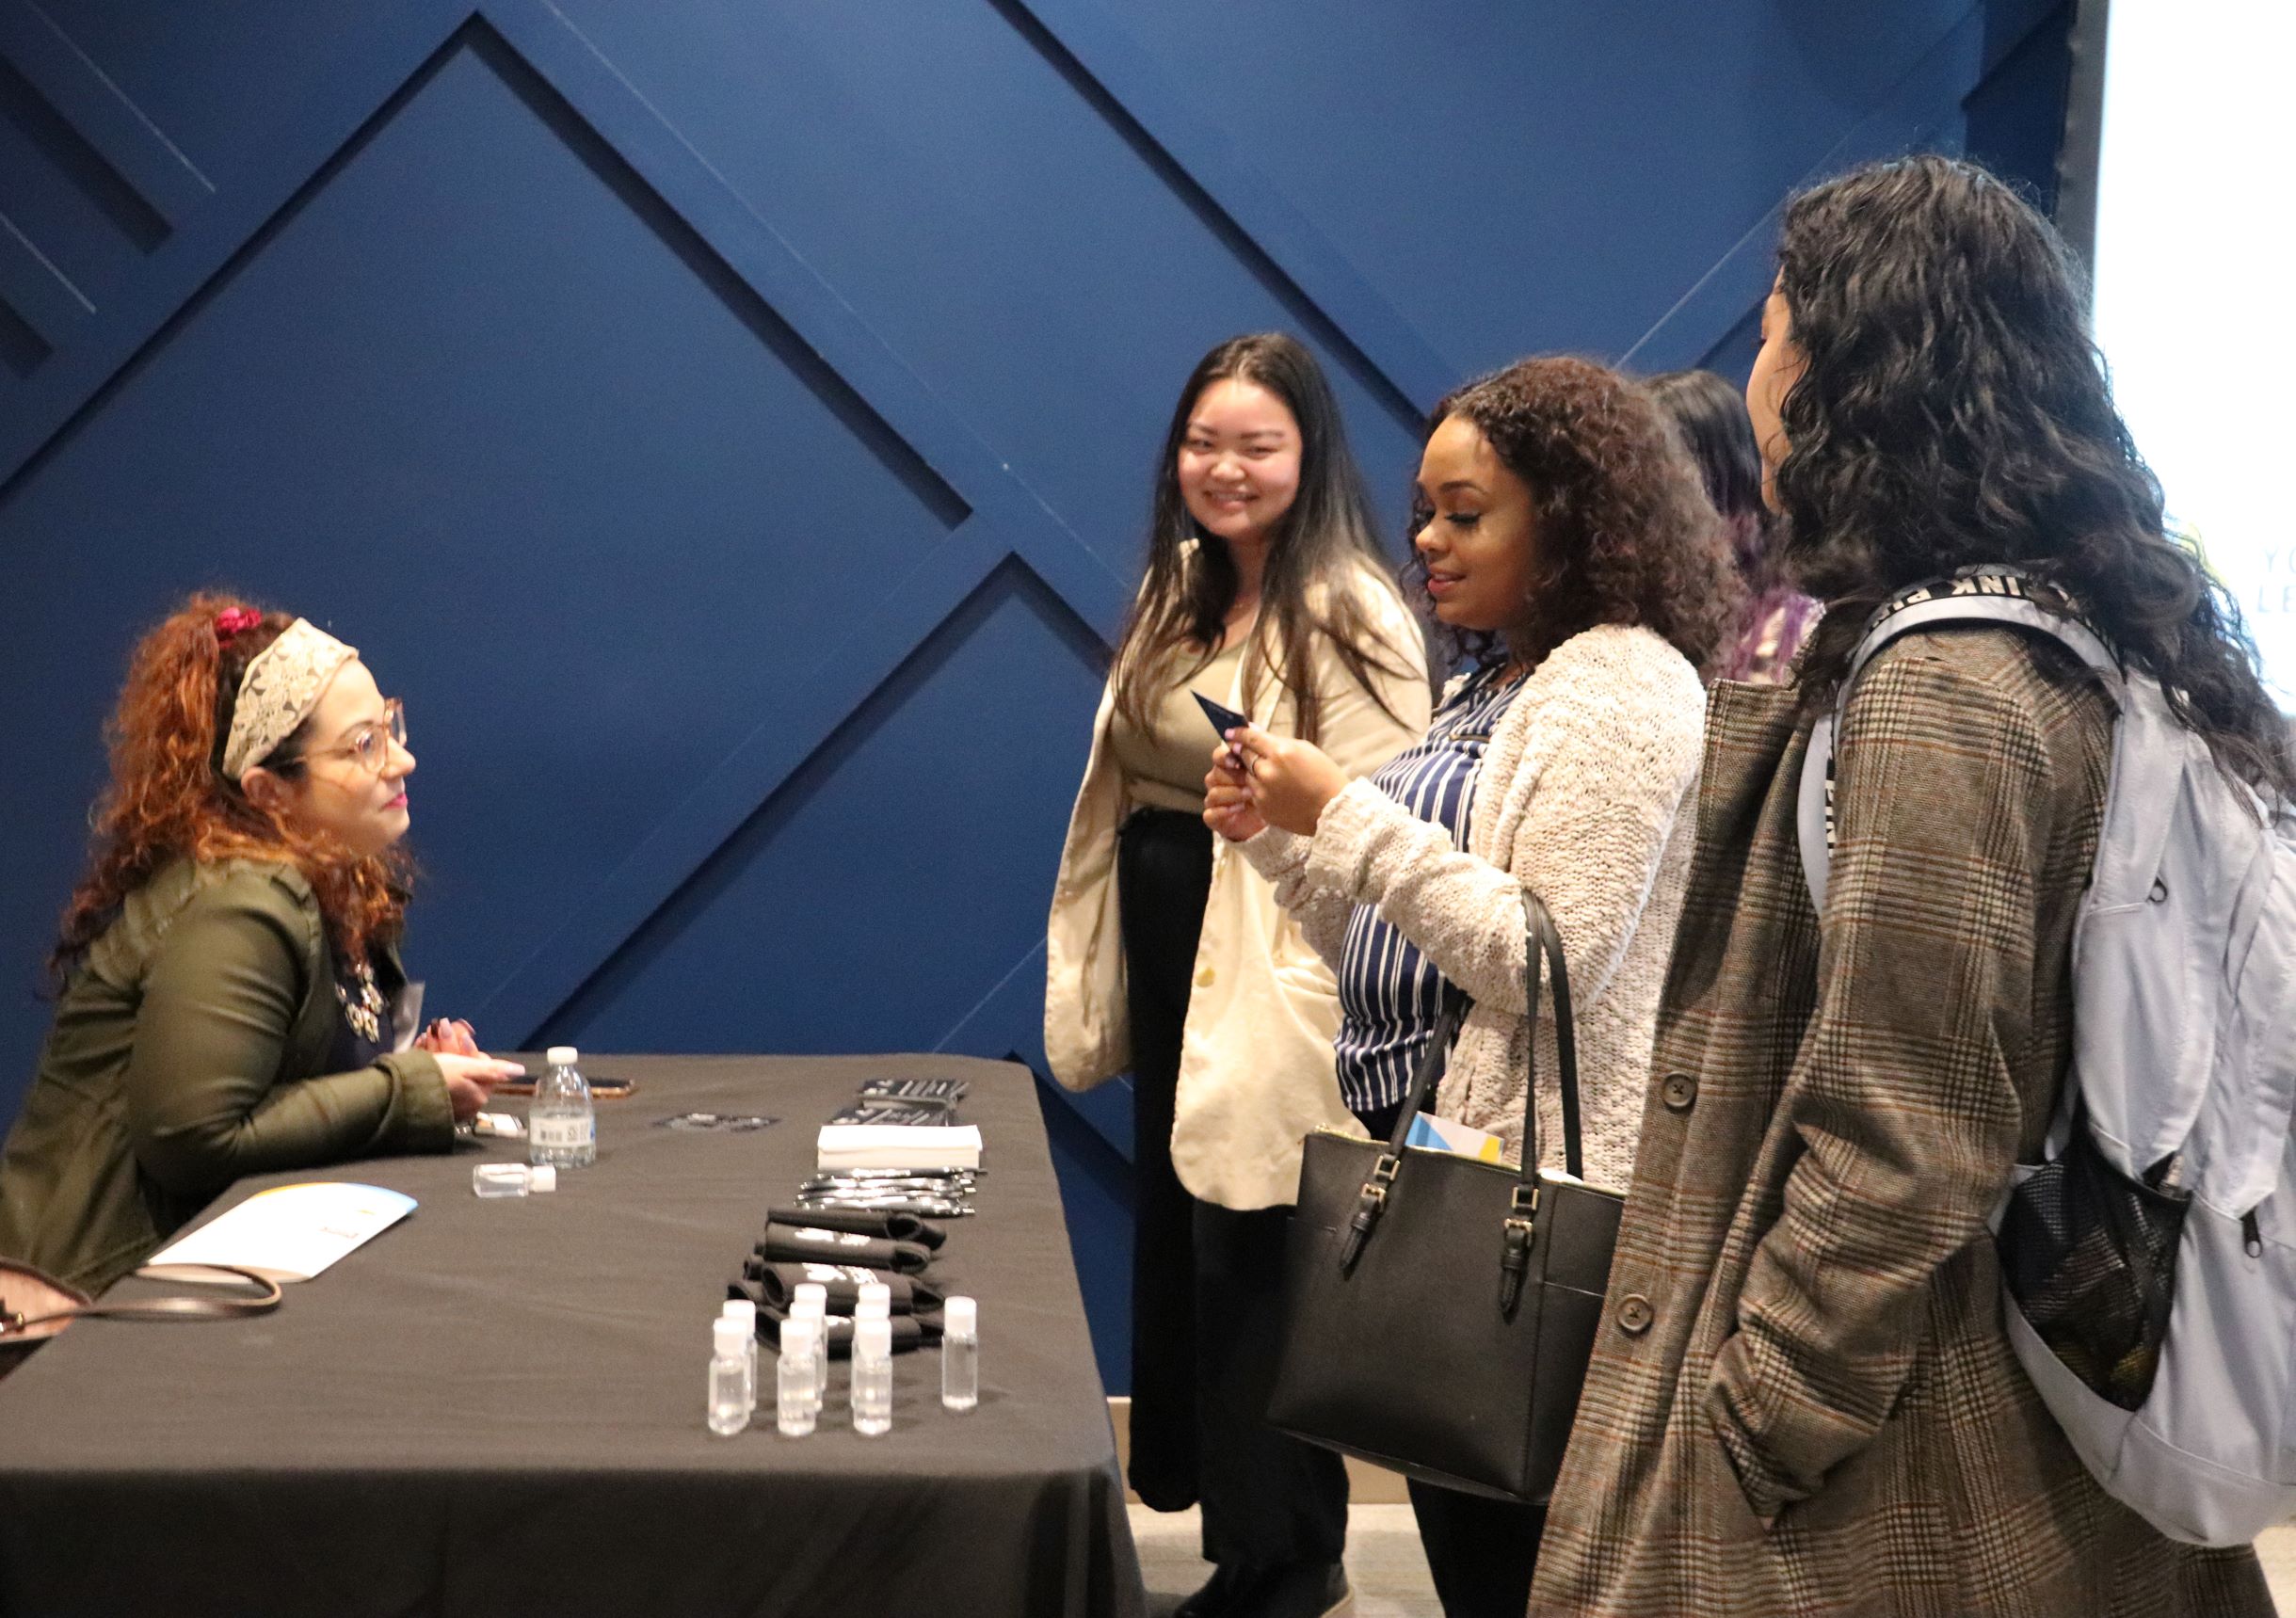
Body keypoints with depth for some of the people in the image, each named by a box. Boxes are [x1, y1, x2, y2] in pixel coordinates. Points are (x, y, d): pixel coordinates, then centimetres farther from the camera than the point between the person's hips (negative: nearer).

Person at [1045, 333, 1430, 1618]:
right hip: (1168, 964, 8)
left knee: (1255, 1268, 0)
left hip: (1278, 994, -8)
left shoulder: (1356, 619, -16)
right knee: (1175, 1245, 17)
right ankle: (1195, 1479, 33)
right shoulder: (1180, 592, 11)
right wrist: (1093, 977, 16)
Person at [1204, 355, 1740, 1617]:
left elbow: (1546, 964, -21)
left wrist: (1348, 815, -19)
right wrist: (1278, 839, 3)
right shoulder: (1496, 683, 15)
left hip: (1537, 1184, -9)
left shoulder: (1623, 685, -12)